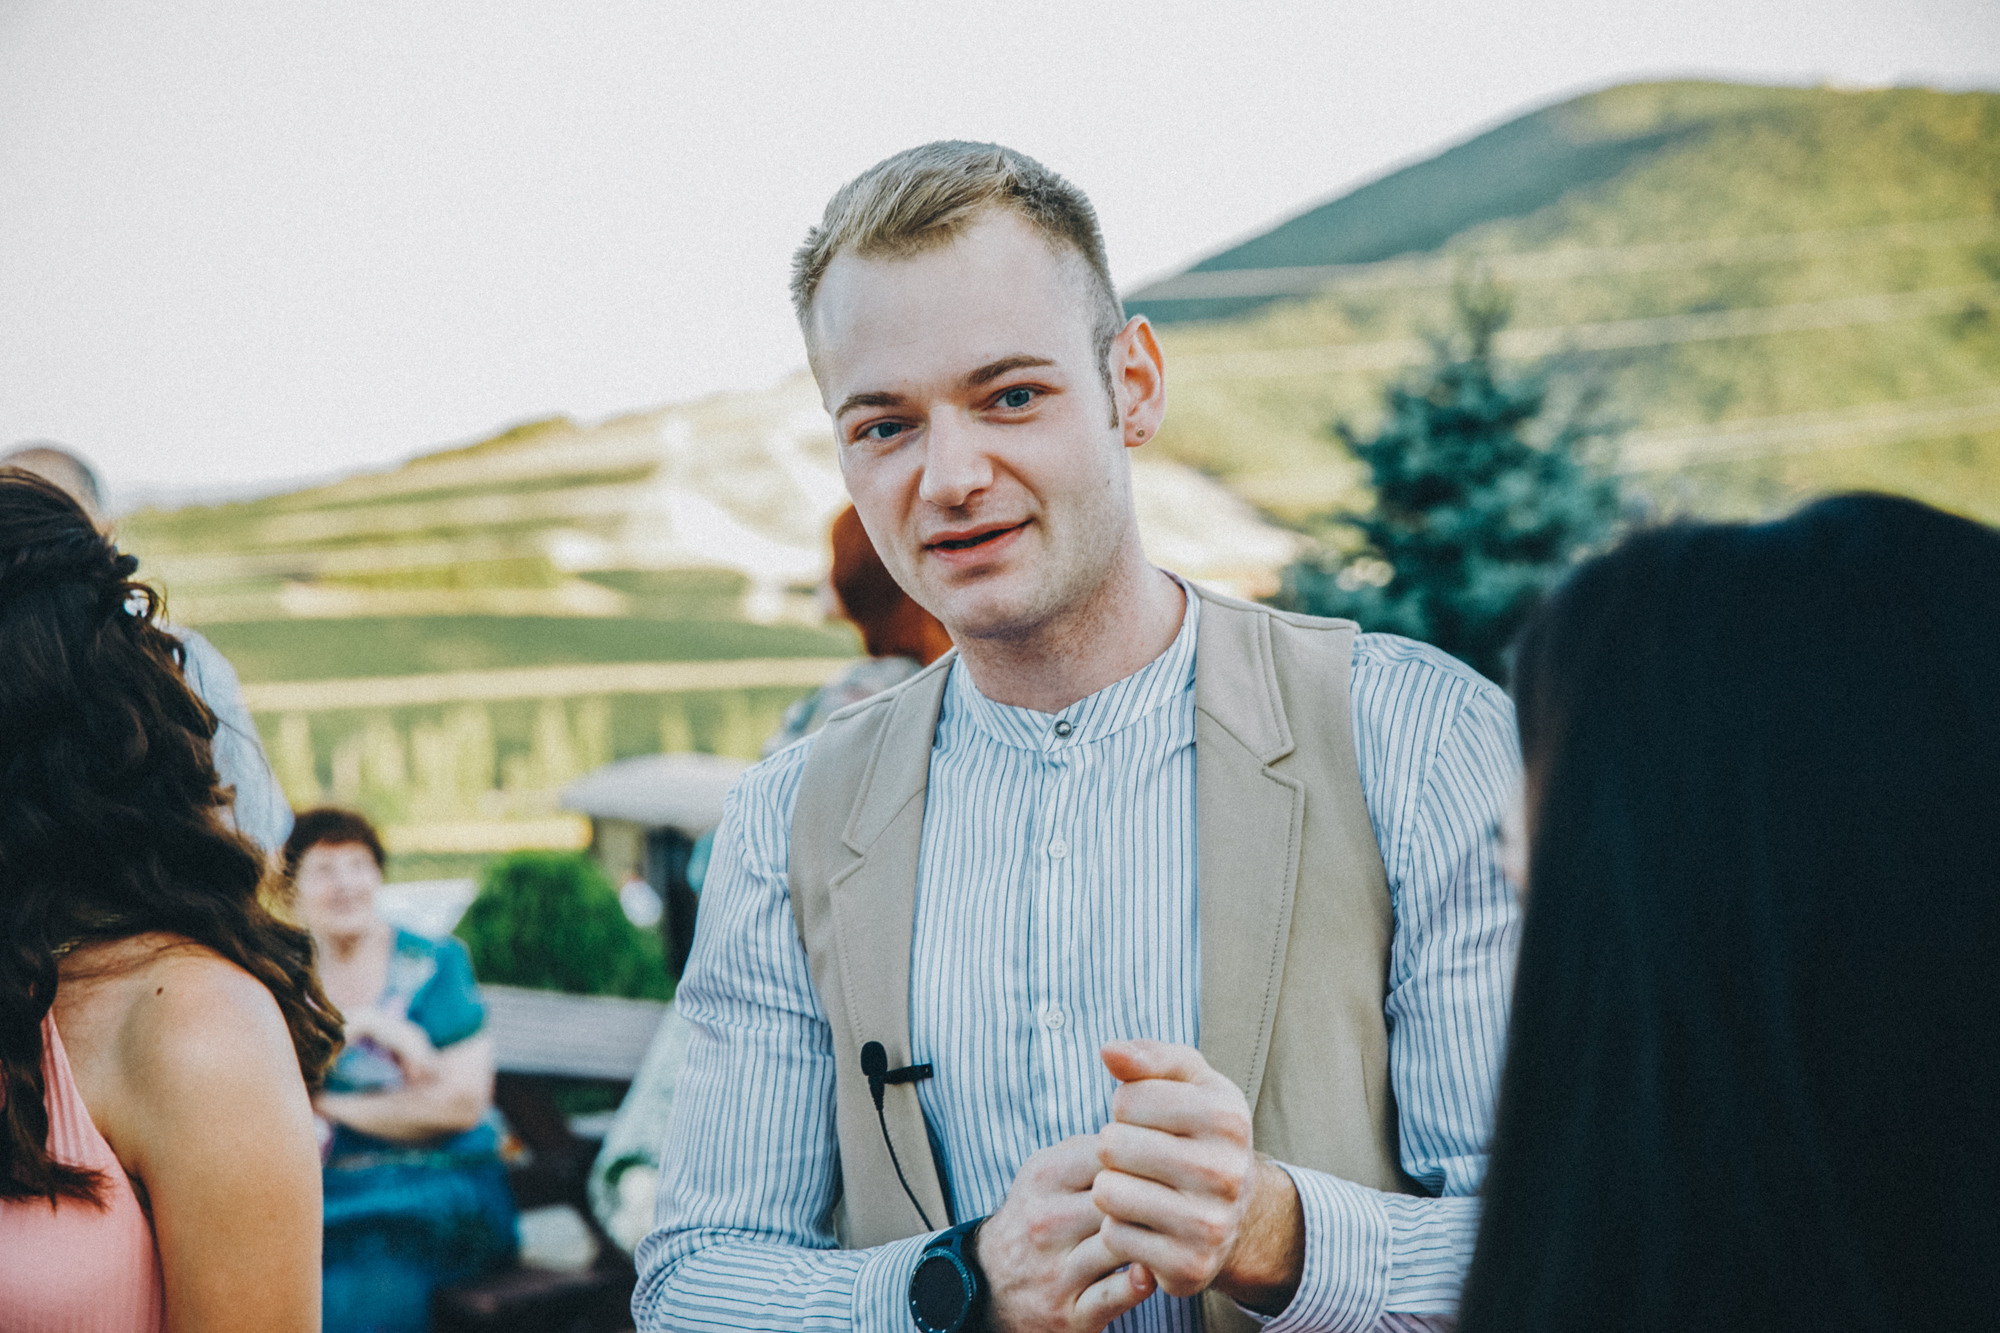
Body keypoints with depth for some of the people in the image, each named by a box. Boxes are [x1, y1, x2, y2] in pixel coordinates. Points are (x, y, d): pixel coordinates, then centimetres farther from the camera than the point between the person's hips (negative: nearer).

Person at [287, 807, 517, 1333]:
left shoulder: (434, 964, 2)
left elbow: (463, 1102, -7)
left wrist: (332, 1106, -3)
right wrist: (362, 1025, -15)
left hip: (441, 1186, -3)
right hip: (333, 1187, 3)